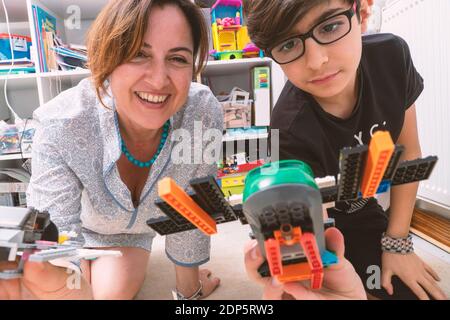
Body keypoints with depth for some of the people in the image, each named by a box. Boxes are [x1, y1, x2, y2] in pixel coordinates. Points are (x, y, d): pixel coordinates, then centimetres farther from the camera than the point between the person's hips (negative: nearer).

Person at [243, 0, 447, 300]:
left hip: (361, 211, 4)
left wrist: (398, 241, -3)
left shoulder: (391, 55, -22)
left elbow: (408, 151, -9)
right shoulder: (291, 132, -37)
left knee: (416, 290, 8)